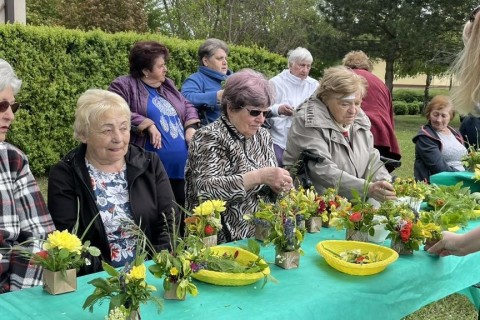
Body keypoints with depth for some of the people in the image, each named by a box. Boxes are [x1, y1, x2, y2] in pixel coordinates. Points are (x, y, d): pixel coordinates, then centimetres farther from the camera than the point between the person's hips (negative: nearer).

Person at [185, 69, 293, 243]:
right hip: (225, 240, -7)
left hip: (262, 233, 7)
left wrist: (276, 185, -5)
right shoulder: (209, 137, -9)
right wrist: (258, 176, -26)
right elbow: (205, 189, -22)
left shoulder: (262, 135, 11)